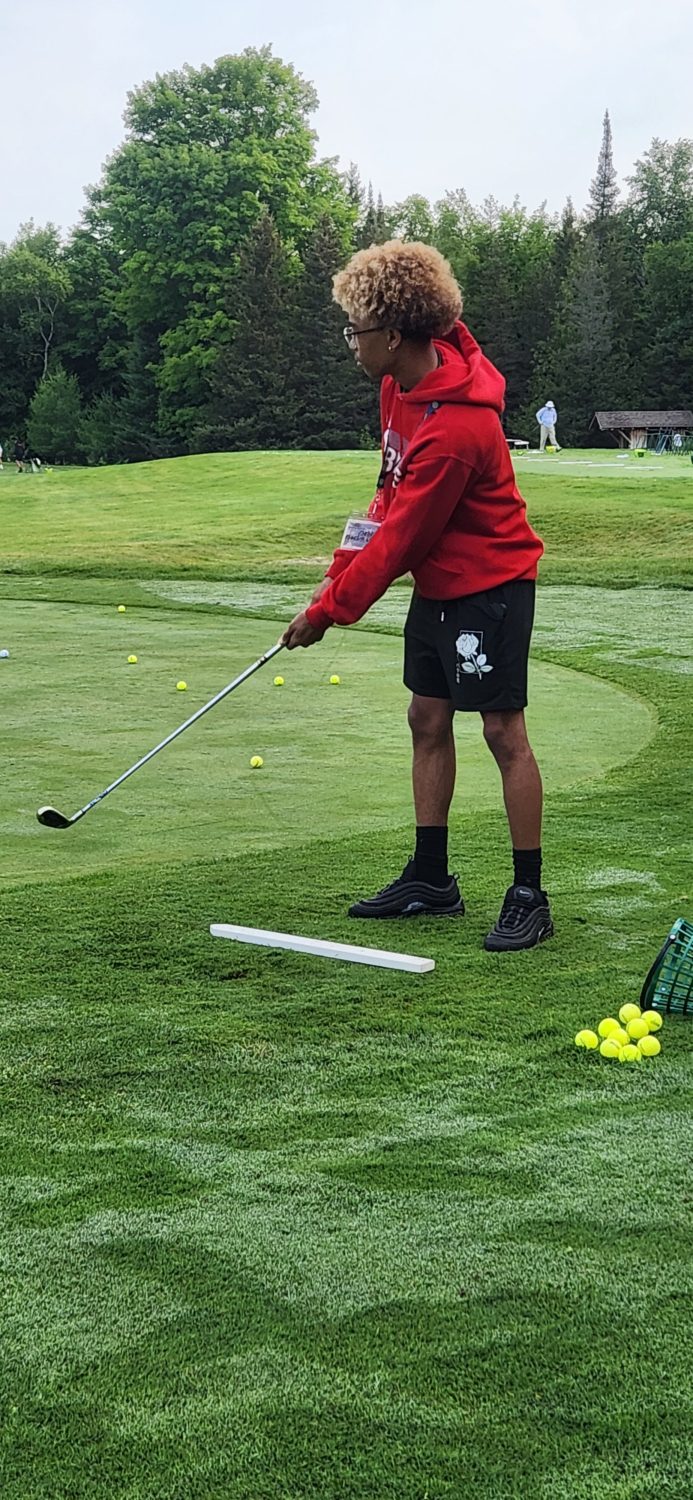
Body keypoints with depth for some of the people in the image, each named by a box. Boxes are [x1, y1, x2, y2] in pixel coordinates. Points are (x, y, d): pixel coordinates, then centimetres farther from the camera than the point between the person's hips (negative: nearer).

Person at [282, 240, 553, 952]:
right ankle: (430, 878, 25)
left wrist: (328, 610, -14)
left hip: (489, 586, -10)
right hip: (437, 584, 10)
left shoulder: (454, 432, -30)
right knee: (427, 720, 13)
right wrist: (342, 567, 3)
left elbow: (401, 538, -23)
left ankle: (529, 897, 1)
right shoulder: (403, 379, 0)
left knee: (503, 731, -6)